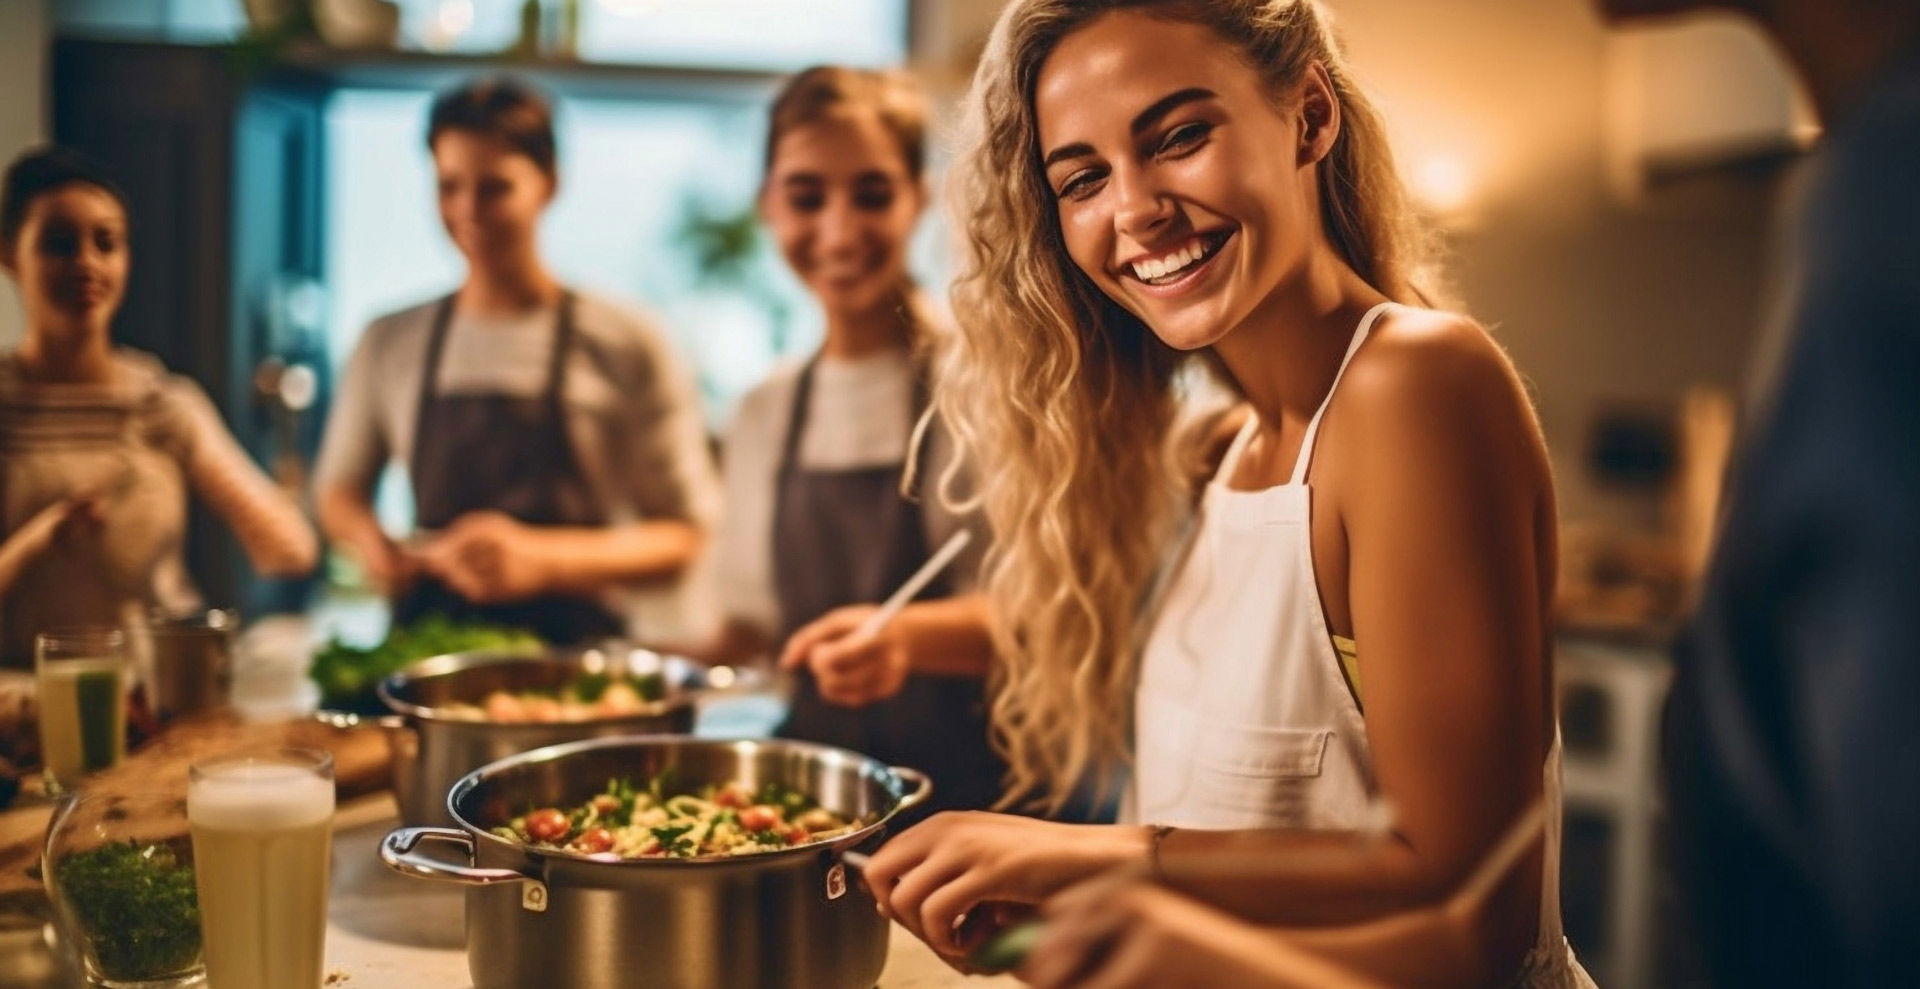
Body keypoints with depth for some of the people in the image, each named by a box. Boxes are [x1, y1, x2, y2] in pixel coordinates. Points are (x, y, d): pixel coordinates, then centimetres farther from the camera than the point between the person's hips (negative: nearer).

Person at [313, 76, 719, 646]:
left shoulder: (626, 347, 0)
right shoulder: (390, 343, 10)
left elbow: (691, 536, -2)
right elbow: (338, 489, 24)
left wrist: (542, 559, -14)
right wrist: (369, 541, 1)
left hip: (573, 648, -3)